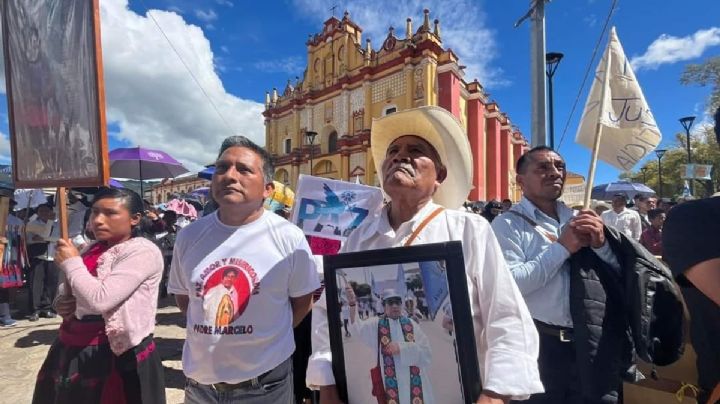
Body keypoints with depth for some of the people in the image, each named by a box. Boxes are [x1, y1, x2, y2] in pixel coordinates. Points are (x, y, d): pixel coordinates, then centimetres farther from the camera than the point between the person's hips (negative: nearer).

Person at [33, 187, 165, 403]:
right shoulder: (94, 249, 6)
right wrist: (62, 304, 0)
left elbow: (99, 300, -27)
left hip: (116, 357, -7)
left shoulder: (143, 252, -18)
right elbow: (71, 293, 23)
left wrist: (71, 262, -13)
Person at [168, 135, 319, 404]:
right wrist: (210, 333, 2)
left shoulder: (289, 237, -14)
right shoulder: (189, 235, -5)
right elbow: (182, 296, 9)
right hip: (199, 381, 3)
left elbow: (302, 299, -3)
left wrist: (267, 339, -3)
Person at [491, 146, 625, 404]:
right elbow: (509, 283, -22)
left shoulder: (578, 219, 7)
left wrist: (600, 243, -10)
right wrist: (561, 247, -17)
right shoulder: (507, 225, -9)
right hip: (539, 346, -5)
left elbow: (619, 273, 9)